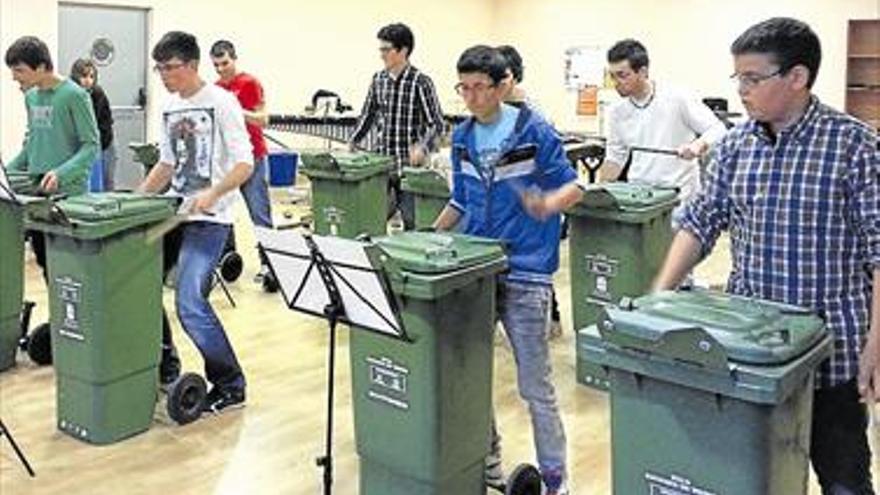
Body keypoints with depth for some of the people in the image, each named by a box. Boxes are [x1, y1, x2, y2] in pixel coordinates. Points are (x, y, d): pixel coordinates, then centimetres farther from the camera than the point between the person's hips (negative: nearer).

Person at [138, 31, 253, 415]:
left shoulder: (221, 102, -9)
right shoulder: (170, 108, 14)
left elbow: (245, 164, -15)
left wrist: (213, 193, -30)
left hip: (208, 220, -8)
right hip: (172, 212, 8)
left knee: (190, 303, -17)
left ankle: (230, 386, -1)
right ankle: (164, 368, 28)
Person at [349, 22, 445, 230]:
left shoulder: (420, 82, -9)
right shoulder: (378, 80, 7)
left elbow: (436, 123, -10)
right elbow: (367, 115, 19)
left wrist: (423, 147, -27)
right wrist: (353, 141, 9)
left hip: (409, 166, -5)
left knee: (412, 221, 3)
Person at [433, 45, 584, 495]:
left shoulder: (533, 130, -7)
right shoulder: (462, 137, 8)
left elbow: (573, 188, -5)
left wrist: (548, 203, -26)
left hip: (524, 273, -5)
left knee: (535, 386, 1)